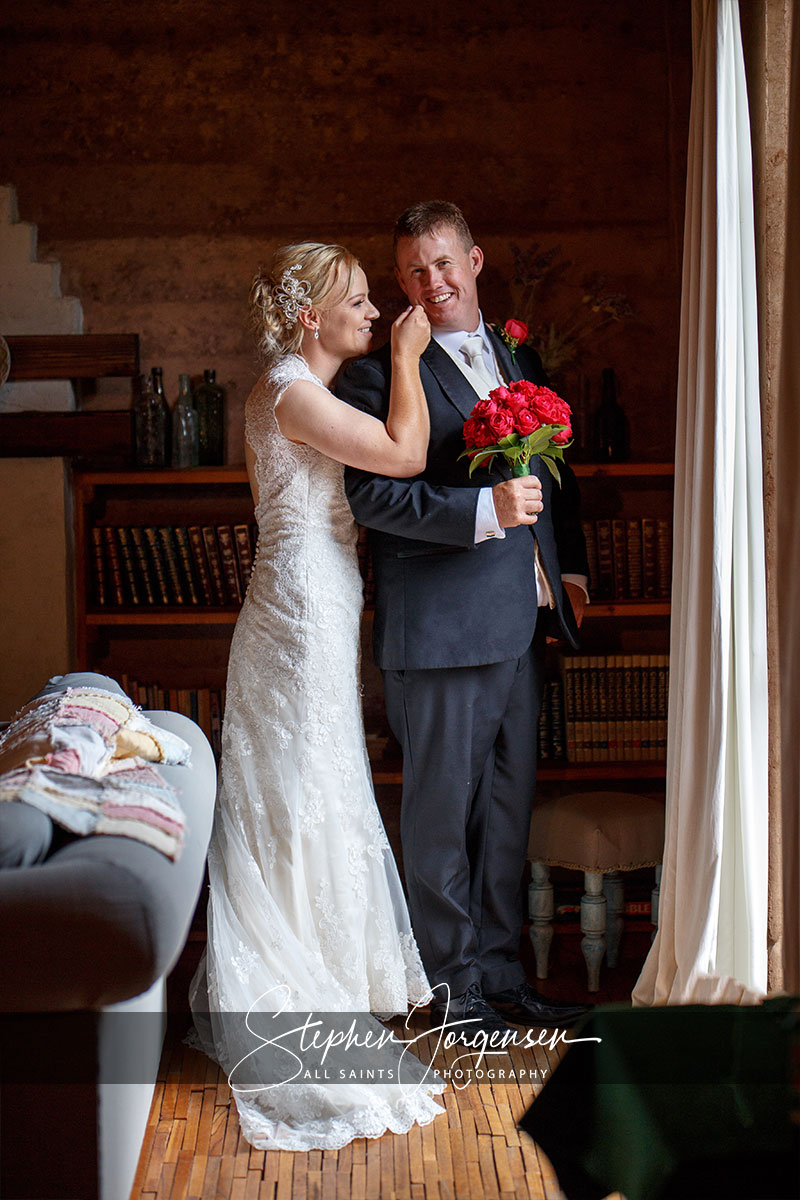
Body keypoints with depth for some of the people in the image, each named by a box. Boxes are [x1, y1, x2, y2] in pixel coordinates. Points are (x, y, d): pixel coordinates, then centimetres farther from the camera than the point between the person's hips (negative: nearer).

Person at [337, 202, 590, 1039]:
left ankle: (499, 970, 27)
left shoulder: (521, 362, 16)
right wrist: (485, 510, -24)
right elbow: (371, 494, -17)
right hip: (439, 628, -7)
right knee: (443, 812, 3)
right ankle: (453, 984, 17)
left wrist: (569, 568, 17)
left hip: (522, 621, 7)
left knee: (509, 805, 14)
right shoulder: (380, 375, -6)